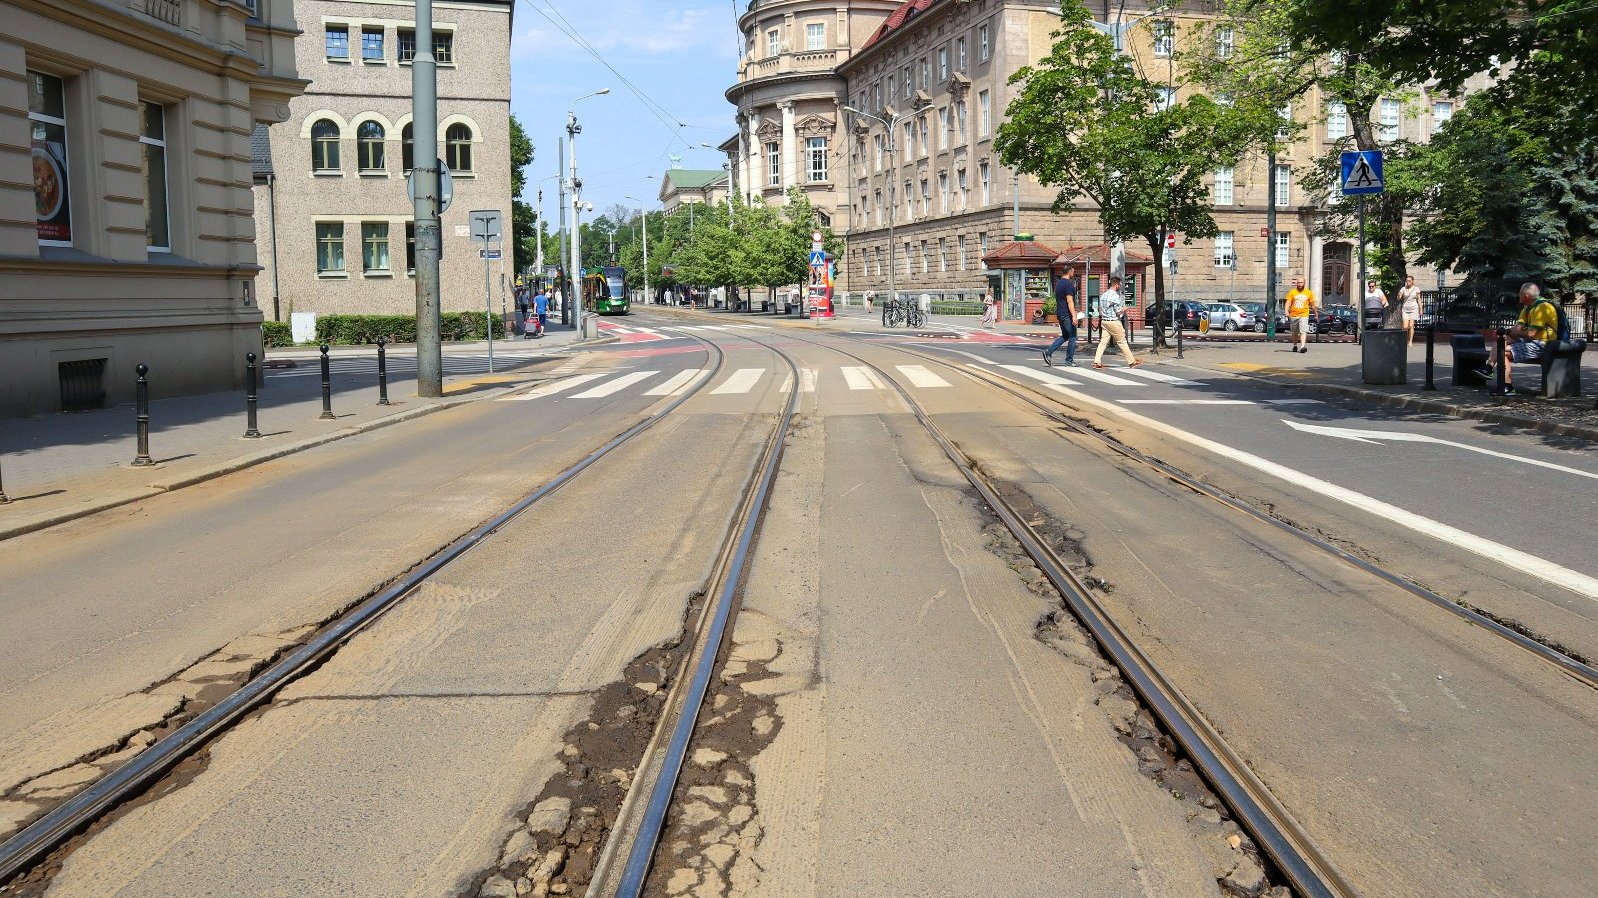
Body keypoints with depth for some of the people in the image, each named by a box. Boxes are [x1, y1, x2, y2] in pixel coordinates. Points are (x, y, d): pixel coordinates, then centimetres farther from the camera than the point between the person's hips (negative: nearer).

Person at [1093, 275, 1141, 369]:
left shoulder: (1103, 295, 10)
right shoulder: (1115, 296, -16)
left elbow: (1100, 310, 14)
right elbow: (1118, 312, -14)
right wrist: (1124, 309, 3)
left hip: (1104, 321, 7)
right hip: (1113, 322, -7)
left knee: (1103, 342, 5)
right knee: (1122, 342, 1)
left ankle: (1097, 362, -3)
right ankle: (1132, 362, 9)